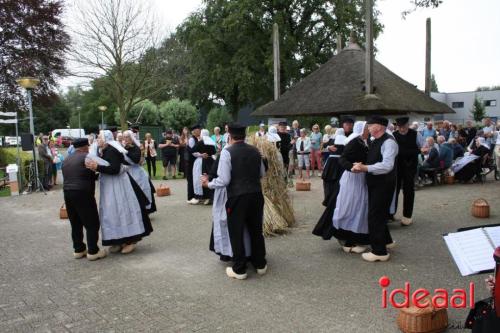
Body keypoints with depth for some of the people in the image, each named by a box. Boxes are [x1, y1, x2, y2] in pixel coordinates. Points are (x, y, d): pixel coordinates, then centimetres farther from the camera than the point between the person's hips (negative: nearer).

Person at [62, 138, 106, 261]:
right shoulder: (87, 157, -7)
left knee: (75, 224, 14)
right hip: (83, 194, -8)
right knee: (92, 223, 0)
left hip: (67, 193, 8)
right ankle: (93, 251, 2)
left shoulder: (66, 160, 16)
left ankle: (78, 249, 21)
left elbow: (67, 177, 16)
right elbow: (94, 175, -7)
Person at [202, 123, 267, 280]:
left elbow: (224, 180, -13)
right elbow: (262, 173, 15)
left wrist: (208, 184, 3)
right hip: (256, 194, 5)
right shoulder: (255, 150, 6)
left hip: (237, 197, -5)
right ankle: (260, 265, 29)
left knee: (236, 233, 8)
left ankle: (239, 270, 16)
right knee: (256, 230, 18)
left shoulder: (227, 152, -10)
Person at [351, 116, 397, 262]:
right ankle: (385, 240, 41)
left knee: (375, 216, -4)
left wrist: (365, 168, -30)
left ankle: (379, 252, 7)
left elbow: (387, 166, -29)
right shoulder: (375, 142, 10)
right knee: (378, 214, 22)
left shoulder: (388, 142, -18)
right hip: (374, 183, 9)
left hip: (384, 184, -9)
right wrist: (362, 166, -1)